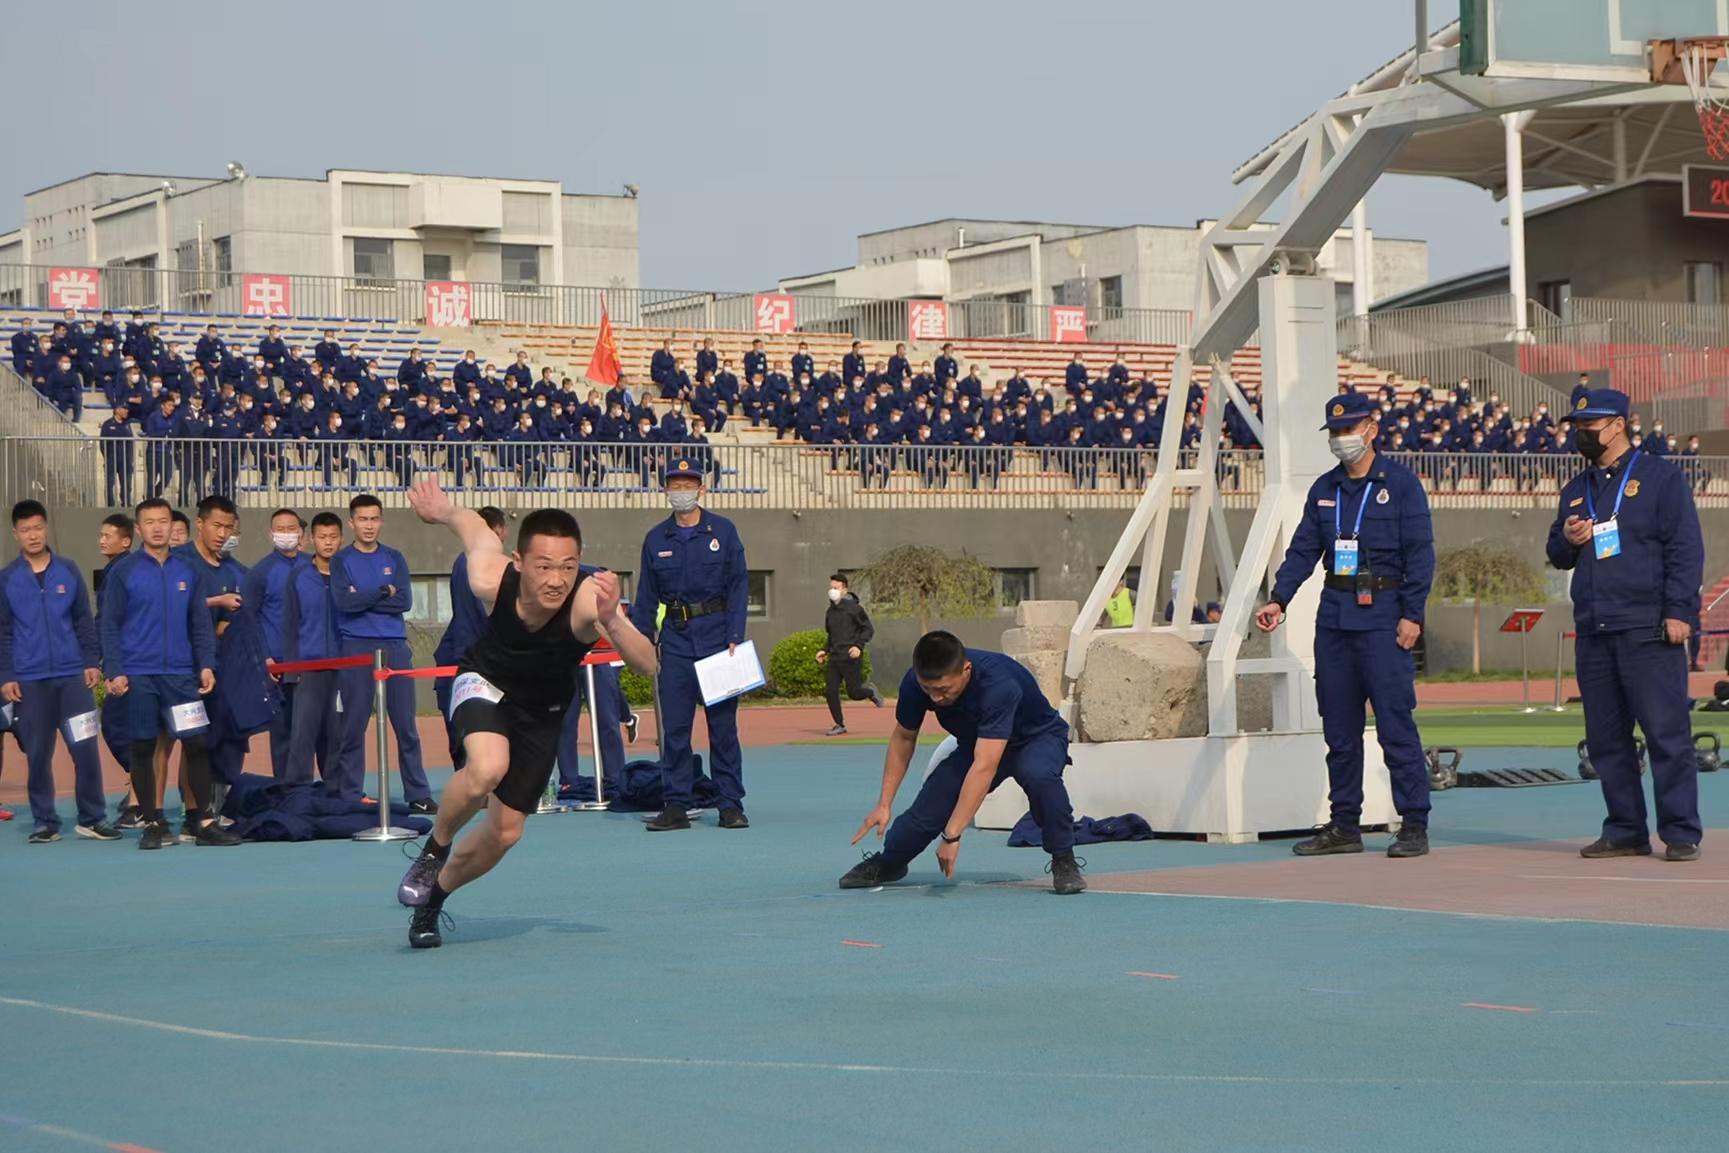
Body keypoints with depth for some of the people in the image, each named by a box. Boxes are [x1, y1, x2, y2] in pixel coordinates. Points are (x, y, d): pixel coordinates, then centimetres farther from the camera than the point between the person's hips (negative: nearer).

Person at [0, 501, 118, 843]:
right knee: (38, 754, 4)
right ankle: (45, 822, 13)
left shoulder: (69, 571, 5)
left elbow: (84, 621, 8)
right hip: (29, 681, 0)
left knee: (86, 748, -3)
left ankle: (93, 818, 6)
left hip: (73, 676, 0)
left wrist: (92, 661, 0)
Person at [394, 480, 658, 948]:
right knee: (487, 768, -34)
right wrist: (443, 511, 10)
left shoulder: (587, 600, -38)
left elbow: (647, 665, -48)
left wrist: (611, 622, -64)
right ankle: (434, 849, -5)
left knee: (505, 832, 9)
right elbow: (475, 527, -11)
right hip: (484, 681, -1)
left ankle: (432, 899, 38)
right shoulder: (492, 579, -34)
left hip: (542, 711, 2)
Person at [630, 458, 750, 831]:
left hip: (717, 634, -2)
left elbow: (738, 586, 1)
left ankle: (731, 804, 5)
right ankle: (675, 805, 4)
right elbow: (646, 597, 12)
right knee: (674, 726, 0)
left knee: (723, 723, 1)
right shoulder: (656, 539, 9)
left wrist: (735, 636, -9)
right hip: (676, 637, 2)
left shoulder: (723, 531, 3)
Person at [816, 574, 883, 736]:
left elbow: (868, 630, -6)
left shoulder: (854, 608, -7)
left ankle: (870, 692, 29)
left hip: (851, 658, -6)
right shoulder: (830, 611, 12)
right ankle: (840, 725, 6)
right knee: (831, 692, -4)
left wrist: (859, 646, -19)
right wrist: (824, 650, 11)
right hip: (834, 659, 6)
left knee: (854, 693, -4)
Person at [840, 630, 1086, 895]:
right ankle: (887, 864, 23)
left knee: (1038, 774, -38)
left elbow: (984, 767, -46)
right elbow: (903, 738, -4)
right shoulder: (915, 683, -24)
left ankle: (1063, 861, -17)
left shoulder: (998, 684, -42)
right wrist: (884, 804, -9)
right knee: (928, 807, -8)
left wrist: (952, 835, -48)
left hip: (1037, 737, -5)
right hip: (976, 744, 5)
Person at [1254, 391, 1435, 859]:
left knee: (1395, 724, -9)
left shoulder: (1400, 483, -1)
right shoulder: (1324, 489, 15)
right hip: (1333, 617, 6)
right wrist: (1278, 600, -2)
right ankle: (1344, 826, 14)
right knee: (1339, 728, 8)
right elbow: (1303, 550, 12)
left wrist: (1412, 614, -12)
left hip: (1382, 617, -6)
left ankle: (1415, 825, -5)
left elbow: (1419, 553, -5)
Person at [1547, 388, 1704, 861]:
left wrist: (1679, 611, -13)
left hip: (1648, 631, -6)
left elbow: (1685, 549, -4)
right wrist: (1567, 541, 1)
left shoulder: (1660, 478, 1)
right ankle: (1625, 831, 14)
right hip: (1592, 632, 6)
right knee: (1605, 738, 7)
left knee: (1667, 733, -7)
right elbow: (1557, 556, 25)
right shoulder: (1576, 490, 20)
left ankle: (1680, 833, -4)